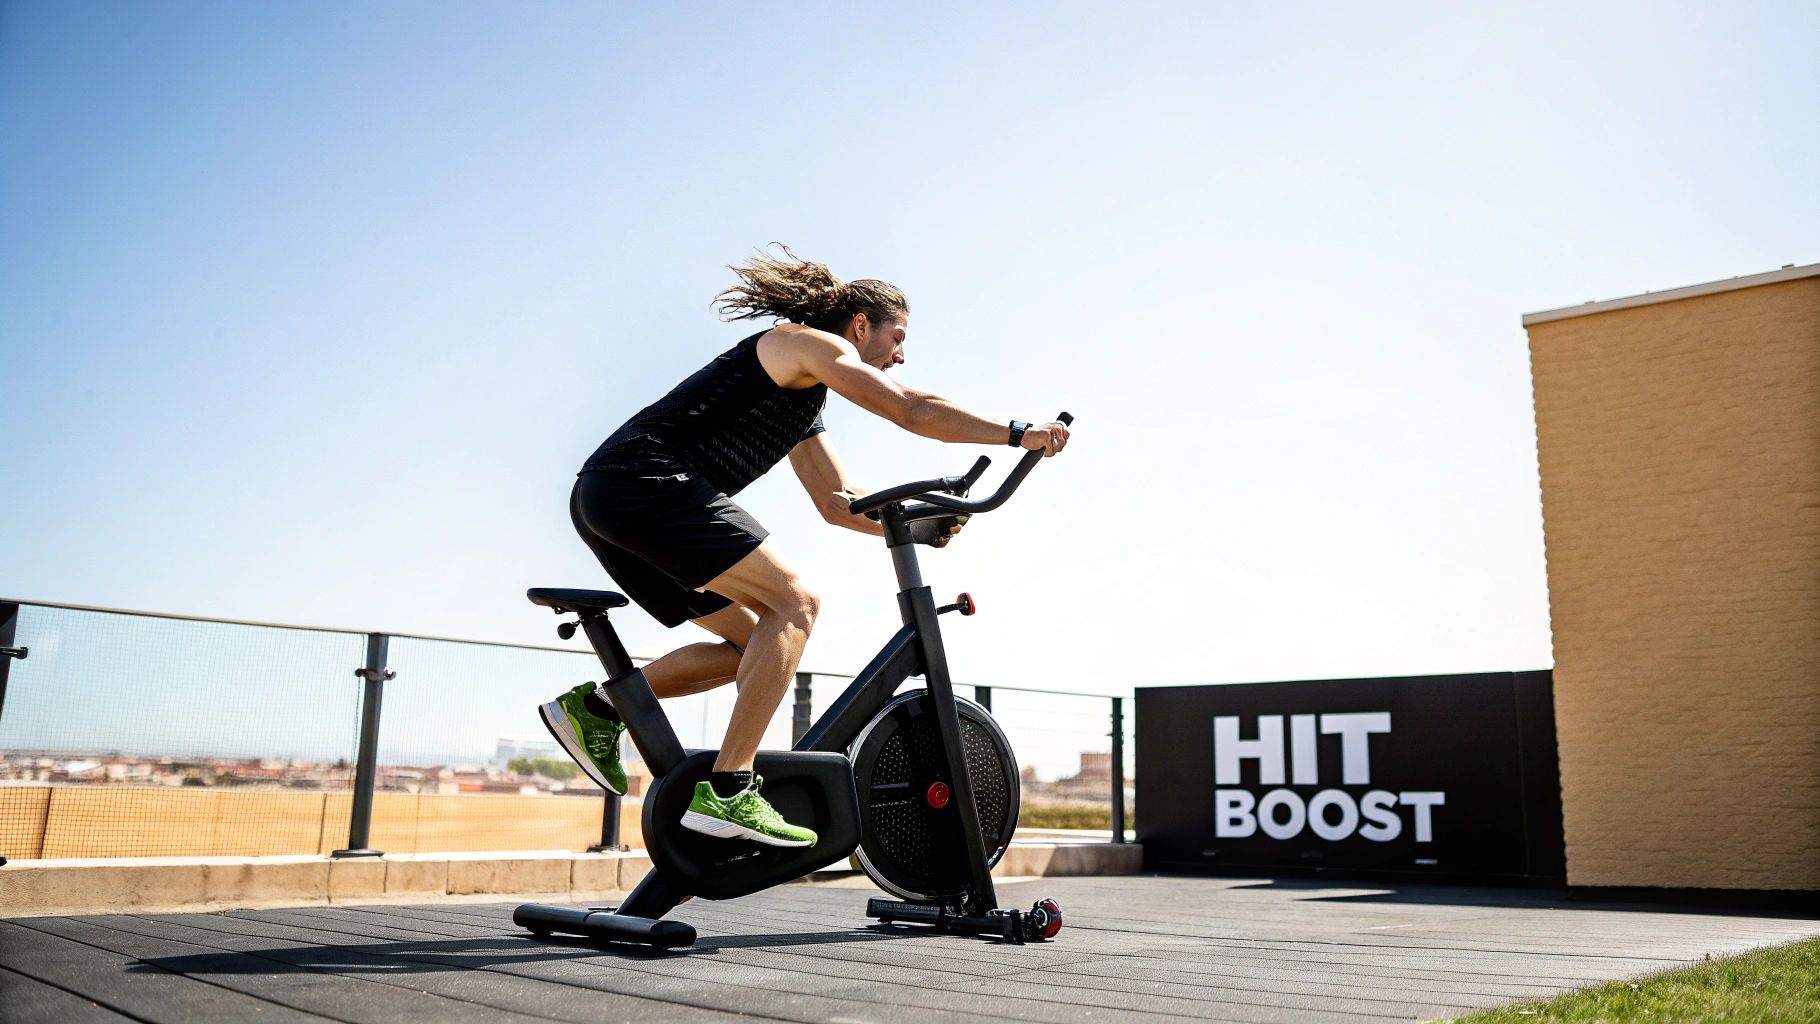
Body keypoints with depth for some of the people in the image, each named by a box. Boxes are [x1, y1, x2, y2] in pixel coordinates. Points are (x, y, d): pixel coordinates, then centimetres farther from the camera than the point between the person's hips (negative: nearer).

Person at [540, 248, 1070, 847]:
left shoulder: (803, 410, 28)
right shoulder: (813, 344, 1)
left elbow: (838, 502, 28)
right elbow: (914, 410, -8)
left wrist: (920, 528, 18)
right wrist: (1019, 432, -3)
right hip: (648, 481, -10)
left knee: (752, 644, 12)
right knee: (794, 602, -15)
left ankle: (594, 707, 10)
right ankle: (727, 793, -19)